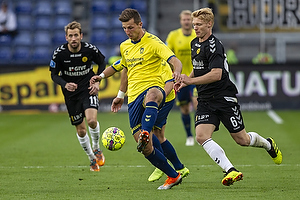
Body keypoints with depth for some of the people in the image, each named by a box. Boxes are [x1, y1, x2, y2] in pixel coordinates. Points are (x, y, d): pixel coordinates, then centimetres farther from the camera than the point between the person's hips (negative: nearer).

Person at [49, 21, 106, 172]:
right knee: (81, 130, 6)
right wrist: (65, 84, -22)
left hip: (88, 89, -1)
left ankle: (96, 149, 5)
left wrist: (97, 81, -5)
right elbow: (54, 75, -3)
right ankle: (92, 159, 29)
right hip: (71, 93, 1)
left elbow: (102, 63, 7)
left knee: (92, 120, -24)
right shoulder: (59, 53, -14)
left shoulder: (90, 49, -12)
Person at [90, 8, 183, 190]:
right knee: (146, 149, -1)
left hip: (153, 87, -6)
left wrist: (177, 71, -40)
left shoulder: (153, 42, -3)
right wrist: (102, 76, 30)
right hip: (134, 98, 6)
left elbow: (175, 61, -17)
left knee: (151, 96, -48)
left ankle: (146, 133, -66)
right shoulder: (124, 46, 19)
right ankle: (173, 176, 15)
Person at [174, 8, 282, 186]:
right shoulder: (195, 43, 12)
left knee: (242, 140, 3)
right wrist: (184, 82, 16)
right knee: (202, 136, -18)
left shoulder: (214, 46, -17)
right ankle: (231, 171, -21)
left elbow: (216, 74, -27)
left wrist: (191, 81, -31)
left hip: (224, 98, -7)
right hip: (205, 101, 7)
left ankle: (268, 144, 37)